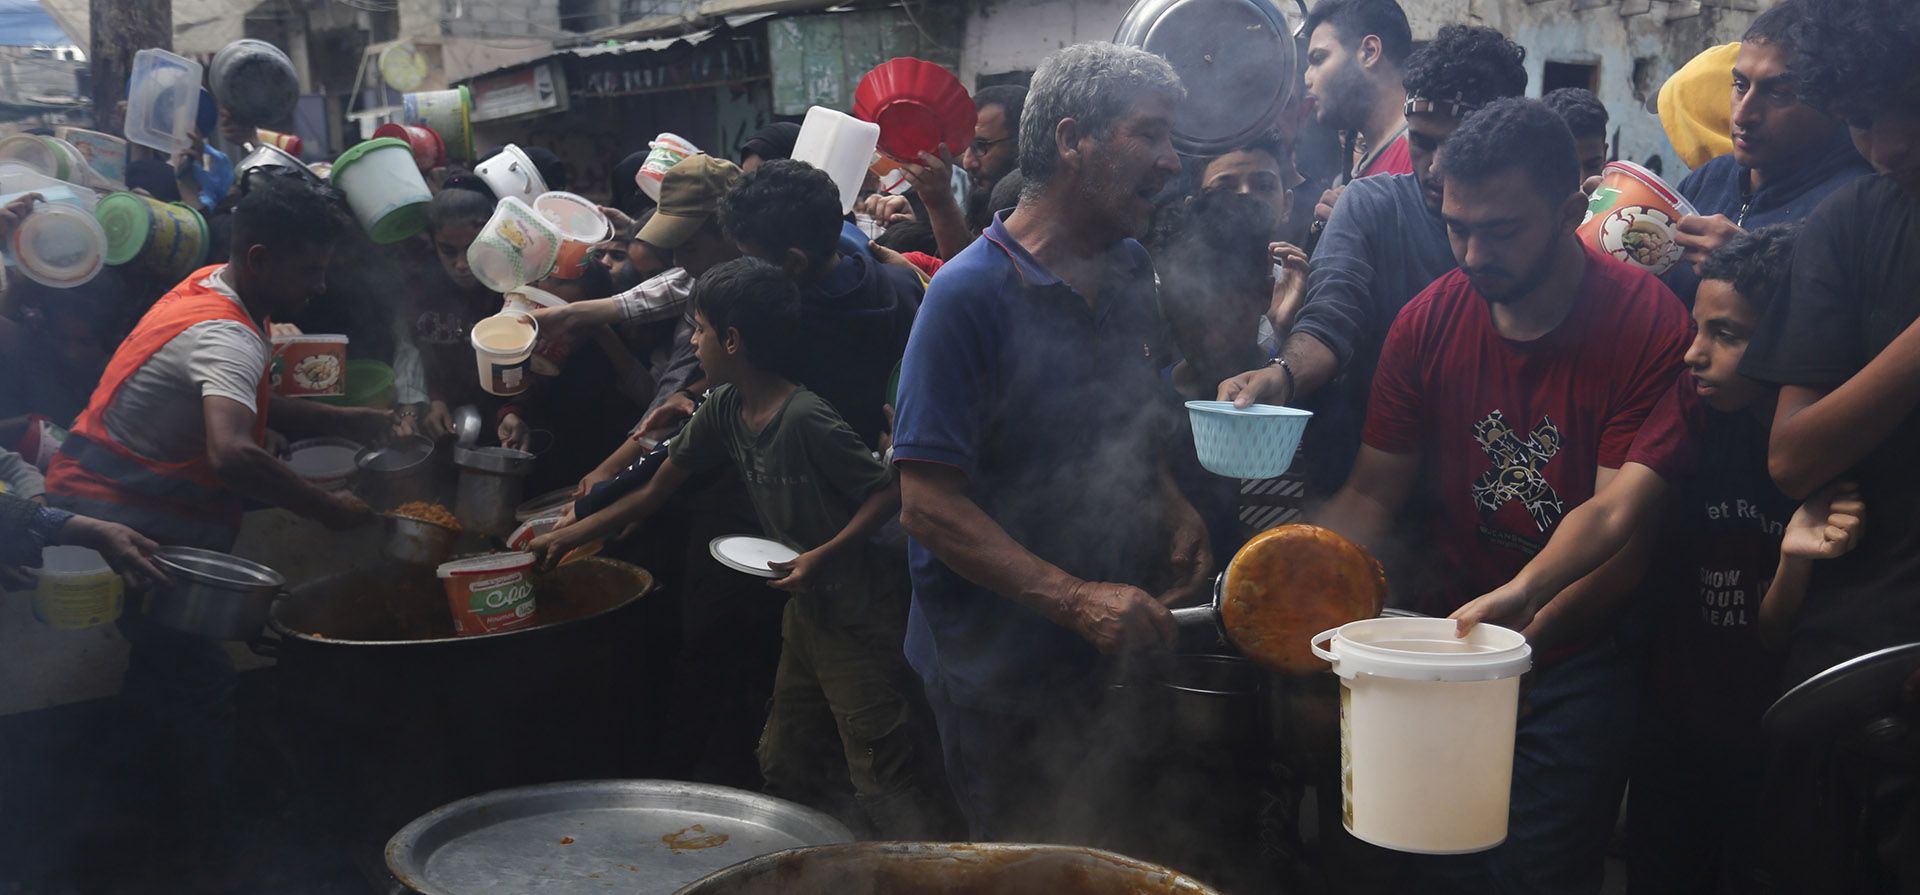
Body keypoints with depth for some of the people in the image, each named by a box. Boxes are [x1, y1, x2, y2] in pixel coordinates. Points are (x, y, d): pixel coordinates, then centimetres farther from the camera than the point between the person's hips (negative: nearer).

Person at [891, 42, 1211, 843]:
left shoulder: (1130, 272, 6)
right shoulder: (971, 295, -18)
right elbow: (929, 506, -21)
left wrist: (1174, 511, -1)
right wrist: (1076, 599, -28)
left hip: (1115, 651, 7)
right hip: (1000, 674, -6)